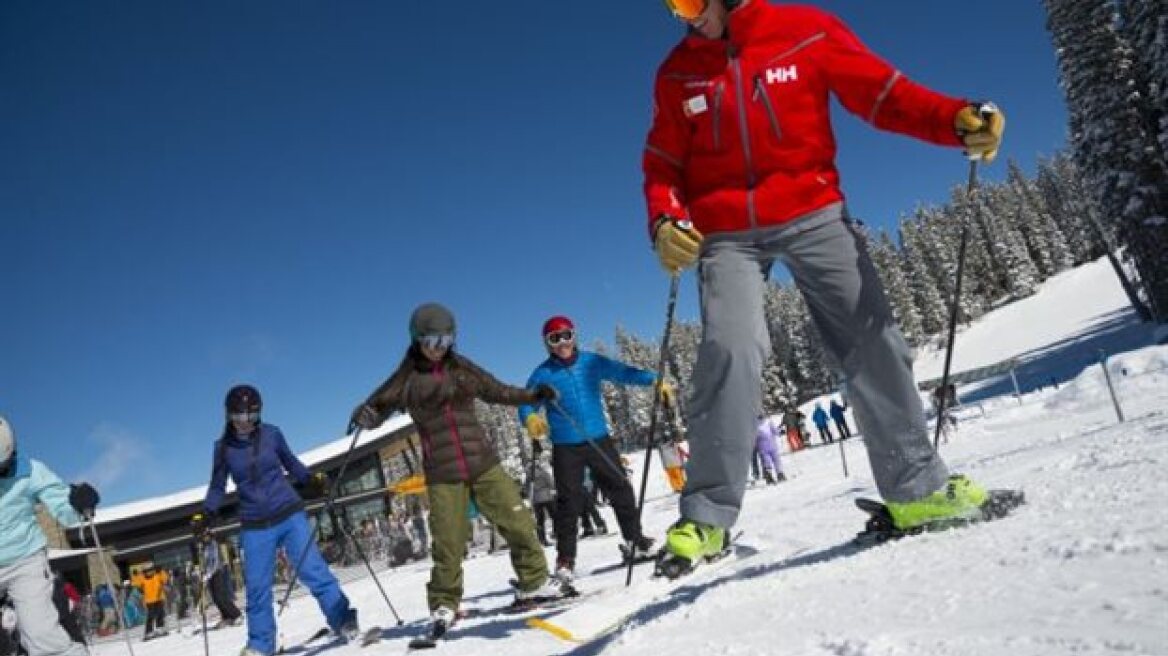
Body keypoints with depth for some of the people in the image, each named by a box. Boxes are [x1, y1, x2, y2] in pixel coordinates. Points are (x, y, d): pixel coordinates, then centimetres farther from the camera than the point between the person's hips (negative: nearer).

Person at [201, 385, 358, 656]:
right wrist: (207, 514, -7)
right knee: (257, 587, 3)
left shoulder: (271, 434, -3)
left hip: (290, 514, -1)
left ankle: (346, 624, 0)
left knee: (313, 570, -8)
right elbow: (217, 487, 9)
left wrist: (311, 481, -5)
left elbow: (291, 463, 11)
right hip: (254, 526, 1)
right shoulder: (223, 447, 0)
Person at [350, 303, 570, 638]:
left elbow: (497, 391, 18)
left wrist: (533, 395, 8)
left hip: (483, 463, 3)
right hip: (442, 473, -3)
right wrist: (364, 416, -21)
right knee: (449, 544, -2)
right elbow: (376, 406, 2)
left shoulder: (462, 368, 8)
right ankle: (444, 605, 18)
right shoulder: (407, 378, 0)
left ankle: (534, 582, 19)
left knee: (518, 522, 1)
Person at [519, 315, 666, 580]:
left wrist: (654, 380, -17)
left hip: (600, 440, 3)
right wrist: (531, 419, -31)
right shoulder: (542, 374, -3)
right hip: (565, 448, -2)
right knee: (569, 501, -5)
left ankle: (635, 541, 27)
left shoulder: (592, 362, 2)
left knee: (620, 490, 9)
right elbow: (526, 404, -7)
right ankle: (565, 558, 8)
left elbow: (623, 372, -2)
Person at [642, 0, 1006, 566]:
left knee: (870, 338, -7)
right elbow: (663, 163, 8)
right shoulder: (677, 72, 6)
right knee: (730, 349, -20)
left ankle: (914, 486, 7)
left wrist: (958, 120, -18)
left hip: (812, 215, 0)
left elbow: (884, 93, -2)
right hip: (726, 233, 0)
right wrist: (665, 221, -11)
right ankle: (706, 514, -13)